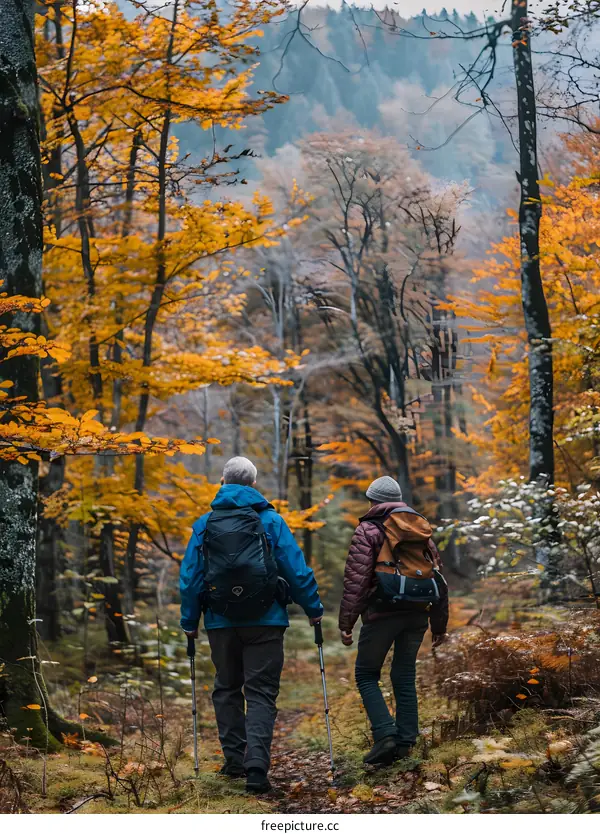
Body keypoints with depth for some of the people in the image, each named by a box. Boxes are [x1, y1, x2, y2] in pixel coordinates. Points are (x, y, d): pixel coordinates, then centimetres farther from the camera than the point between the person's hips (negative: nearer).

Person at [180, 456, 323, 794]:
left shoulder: (204, 524, 3)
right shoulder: (270, 520, -2)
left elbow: (190, 578, 3)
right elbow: (297, 569, -4)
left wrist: (189, 621, 12)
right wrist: (314, 608, 6)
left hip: (221, 623, 2)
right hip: (265, 622, -2)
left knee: (227, 689, 18)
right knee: (261, 693, 0)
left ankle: (235, 759, 20)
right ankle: (256, 765, -14)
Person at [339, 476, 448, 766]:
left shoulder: (368, 530, -2)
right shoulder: (422, 530, 15)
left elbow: (356, 581, -10)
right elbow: (439, 580, 16)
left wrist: (346, 623, -7)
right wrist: (439, 625, 21)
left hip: (382, 613, -5)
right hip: (418, 613, 5)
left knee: (366, 675, 6)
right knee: (405, 677, 13)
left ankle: (385, 734, -9)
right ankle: (405, 742, 11)